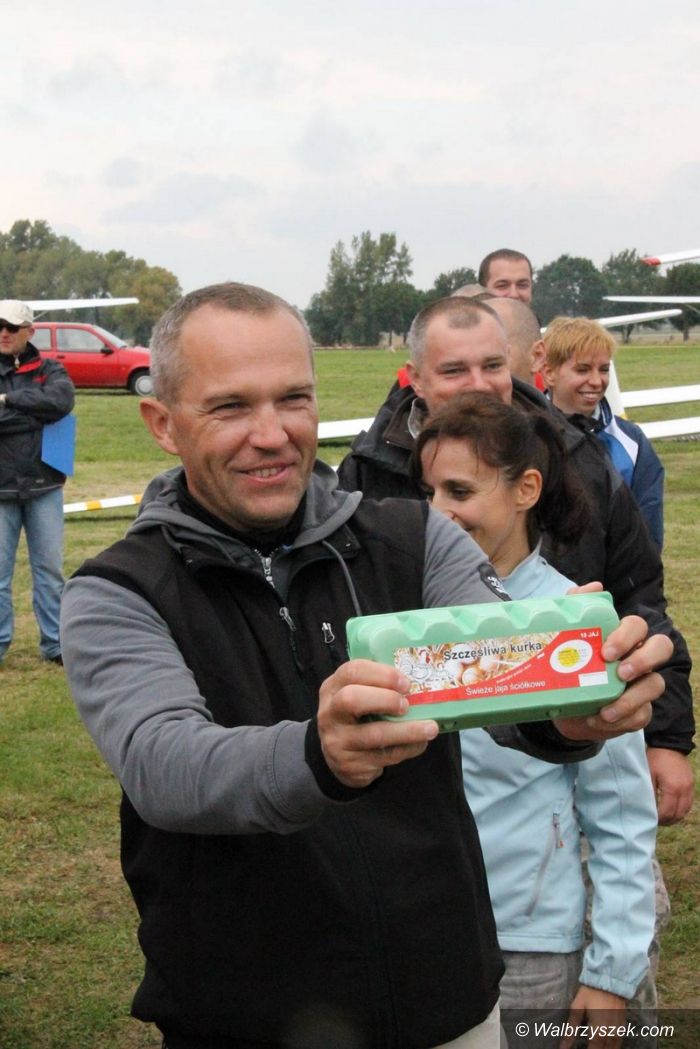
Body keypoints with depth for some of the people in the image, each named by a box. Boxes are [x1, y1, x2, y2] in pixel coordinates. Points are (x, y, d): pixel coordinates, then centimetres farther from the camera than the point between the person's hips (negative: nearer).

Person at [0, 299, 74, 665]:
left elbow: (62, 400, -14)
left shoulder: (49, 371, 7)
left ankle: (54, 643, 13)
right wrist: (35, 414, -14)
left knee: (50, 568, 6)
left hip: (44, 485, 1)